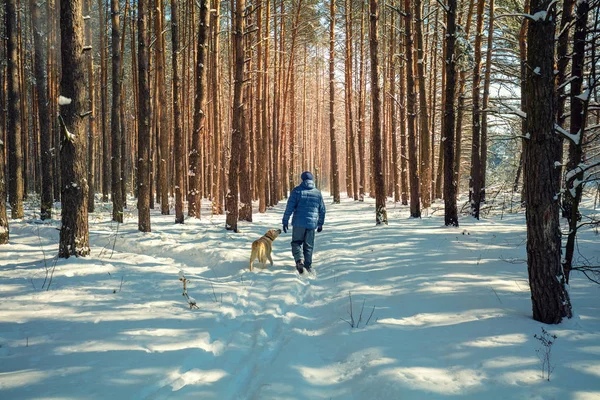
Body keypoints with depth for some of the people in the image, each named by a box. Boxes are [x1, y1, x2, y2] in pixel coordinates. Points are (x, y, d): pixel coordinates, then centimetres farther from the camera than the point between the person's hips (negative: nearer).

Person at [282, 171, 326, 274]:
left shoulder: (297, 190, -4)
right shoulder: (318, 193, 8)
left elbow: (289, 207, -8)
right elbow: (322, 210, 13)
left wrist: (285, 221, -3)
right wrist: (320, 223, 24)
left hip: (299, 223, -3)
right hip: (312, 223, 3)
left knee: (296, 243, 10)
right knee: (308, 246, 13)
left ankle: (299, 260, -14)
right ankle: (308, 266, 12)